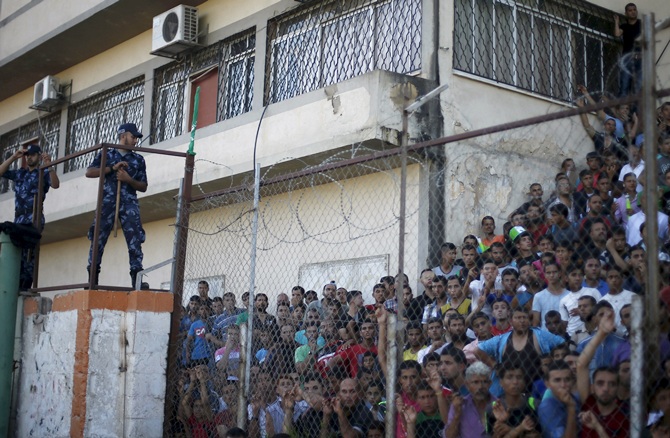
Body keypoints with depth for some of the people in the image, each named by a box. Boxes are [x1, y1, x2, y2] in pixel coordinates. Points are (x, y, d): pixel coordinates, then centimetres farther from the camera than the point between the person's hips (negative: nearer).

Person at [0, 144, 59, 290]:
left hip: (33, 219, -6)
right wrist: (14, 157, 10)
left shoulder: (43, 173, 5)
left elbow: (55, 185, -13)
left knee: (28, 254, -14)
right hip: (18, 219, 6)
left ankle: (24, 287, -18)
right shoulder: (20, 173, 22)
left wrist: (49, 166, -27)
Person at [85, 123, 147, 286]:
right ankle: (92, 277, -4)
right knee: (98, 238, -7)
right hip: (107, 201, -1)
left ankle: (137, 277, -14)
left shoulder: (138, 159, 18)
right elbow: (89, 172, 1)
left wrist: (128, 179, -5)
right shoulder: (106, 154, 14)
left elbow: (143, 187, 14)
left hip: (129, 203, 1)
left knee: (135, 239, -12)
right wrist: (112, 168, -8)